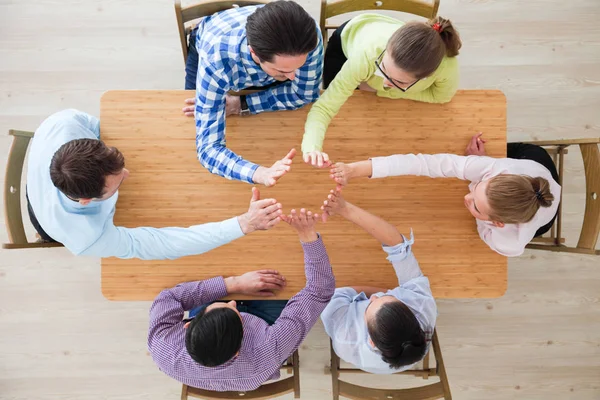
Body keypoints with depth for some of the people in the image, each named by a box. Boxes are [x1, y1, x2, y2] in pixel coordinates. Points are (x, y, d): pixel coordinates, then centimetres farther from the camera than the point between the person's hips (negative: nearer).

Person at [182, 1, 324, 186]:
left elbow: (305, 93, -25)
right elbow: (209, 147, -49)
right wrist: (260, 173, -69)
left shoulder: (308, 37, -44)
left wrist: (241, 105, -31)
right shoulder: (215, 61, -49)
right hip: (214, 49, -1)